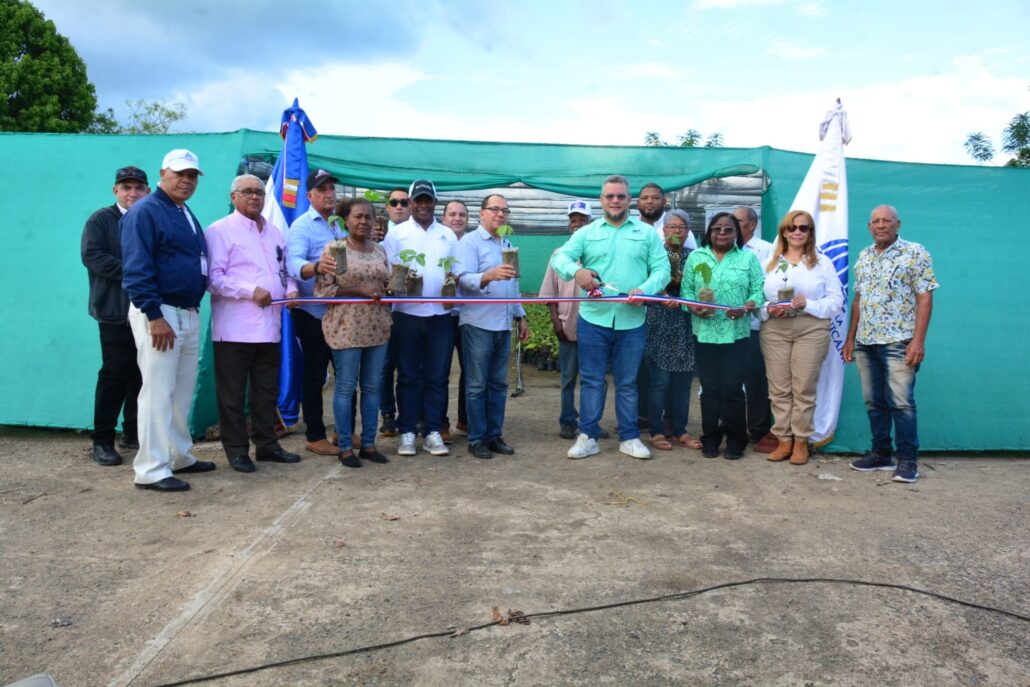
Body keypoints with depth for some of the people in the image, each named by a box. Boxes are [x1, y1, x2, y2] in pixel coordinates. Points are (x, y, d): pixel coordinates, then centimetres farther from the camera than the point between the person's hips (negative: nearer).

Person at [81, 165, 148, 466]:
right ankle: (102, 440, 6)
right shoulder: (100, 220, 4)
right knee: (114, 374, -3)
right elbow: (92, 255, -8)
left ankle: (133, 433, 19)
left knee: (142, 374, 7)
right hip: (116, 312, -3)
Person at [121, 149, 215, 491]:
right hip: (159, 313, -9)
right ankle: (152, 471, 0)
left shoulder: (186, 213, 18)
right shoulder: (145, 211, -9)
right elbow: (136, 268, -17)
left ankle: (180, 456, 25)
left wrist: (194, 309, 17)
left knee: (182, 392, 14)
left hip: (189, 314, 9)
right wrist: (155, 315, -23)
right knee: (158, 393, -7)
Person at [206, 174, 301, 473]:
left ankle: (267, 444, 24)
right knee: (232, 393, 2)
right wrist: (251, 291, -19)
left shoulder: (274, 232, 17)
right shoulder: (220, 230, -4)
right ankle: (236, 449, 12)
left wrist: (291, 289, 4)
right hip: (234, 329, -6)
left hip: (269, 326, 7)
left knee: (267, 391, 13)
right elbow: (213, 277, -12)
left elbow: (284, 269, 25)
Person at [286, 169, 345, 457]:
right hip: (313, 313, -6)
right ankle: (314, 436, 13)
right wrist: (316, 267, -44)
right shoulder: (301, 226, -8)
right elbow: (294, 264, -23)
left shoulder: (340, 225, 13)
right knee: (315, 376, 2)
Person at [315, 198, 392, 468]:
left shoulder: (379, 250, 13)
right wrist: (360, 290, -17)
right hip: (346, 327, -5)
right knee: (346, 387, 0)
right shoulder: (333, 249, -3)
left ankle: (368, 444, 19)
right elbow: (323, 289, -9)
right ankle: (345, 447, 11)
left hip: (377, 327, 5)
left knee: (372, 386, 9)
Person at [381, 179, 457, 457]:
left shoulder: (448, 235, 13)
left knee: (437, 377, 5)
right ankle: (407, 433, 12)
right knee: (408, 376, 4)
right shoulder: (396, 234, 4)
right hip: (407, 314, -2)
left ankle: (433, 432, 13)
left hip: (441, 315, 2)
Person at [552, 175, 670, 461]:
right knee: (591, 380, 5)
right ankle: (588, 436, 14)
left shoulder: (647, 233, 8)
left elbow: (662, 269, 1)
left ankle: (629, 437, 20)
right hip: (593, 319, 0)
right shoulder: (586, 233, 8)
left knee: (628, 382, 10)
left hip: (632, 322, 0)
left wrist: (645, 290, -18)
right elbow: (560, 257, -2)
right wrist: (576, 271, -25)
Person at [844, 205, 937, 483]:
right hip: (865, 343, 6)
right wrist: (851, 338, 14)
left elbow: (925, 298, -8)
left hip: (898, 342, -5)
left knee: (901, 402, -4)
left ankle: (908, 460, 6)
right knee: (874, 402, 10)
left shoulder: (915, 252, -3)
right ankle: (881, 454, 20)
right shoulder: (864, 257, 13)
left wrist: (918, 340, -15)